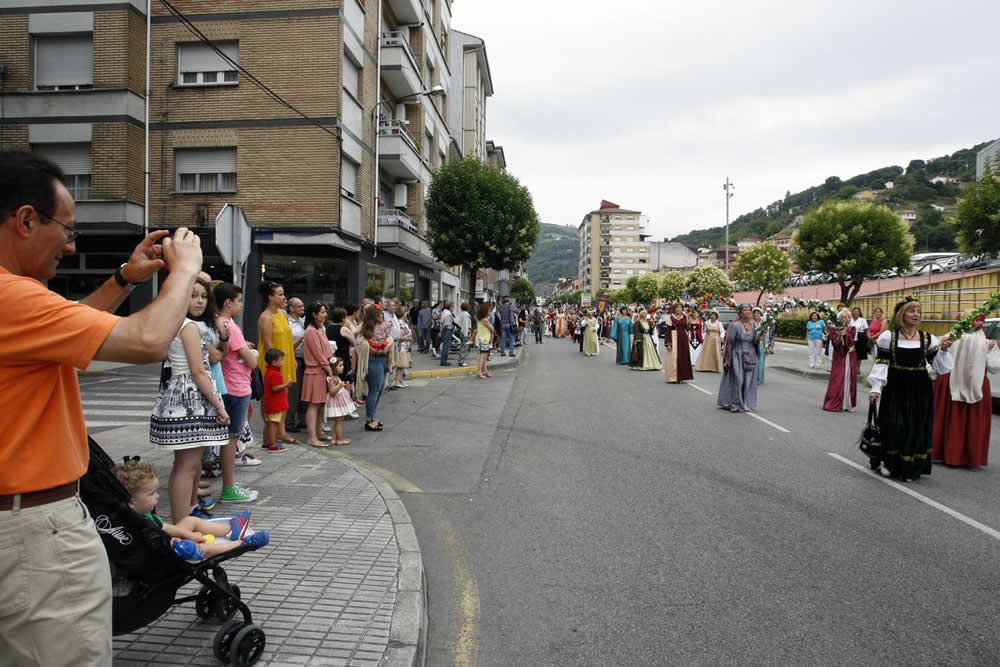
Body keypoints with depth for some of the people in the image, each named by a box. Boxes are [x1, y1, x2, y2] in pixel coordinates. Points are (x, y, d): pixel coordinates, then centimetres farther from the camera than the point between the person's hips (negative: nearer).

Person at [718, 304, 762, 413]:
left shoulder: (753, 325, 4)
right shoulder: (735, 325, -11)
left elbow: (755, 341, 3)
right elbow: (729, 342, -9)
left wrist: (760, 334, -18)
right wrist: (726, 359, -9)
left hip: (750, 356, 5)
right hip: (737, 355, -5)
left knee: (749, 381, 6)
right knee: (737, 380, -5)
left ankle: (746, 404, 16)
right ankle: (735, 404, 6)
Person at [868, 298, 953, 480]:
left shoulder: (928, 339, 3)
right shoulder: (888, 336, -2)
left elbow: (939, 367, 4)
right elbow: (881, 363, -3)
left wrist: (943, 349, -11)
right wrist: (876, 388, -9)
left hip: (919, 390, 2)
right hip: (895, 388, -2)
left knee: (917, 428, 5)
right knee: (893, 426, -3)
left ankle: (910, 468, 18)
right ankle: (888, 463, 15)